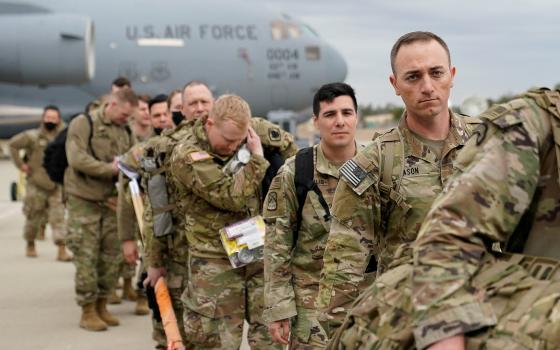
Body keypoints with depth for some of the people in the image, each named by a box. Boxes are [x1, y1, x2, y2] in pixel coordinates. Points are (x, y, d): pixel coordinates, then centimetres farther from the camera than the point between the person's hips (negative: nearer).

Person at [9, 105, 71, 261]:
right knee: (33, 218, 9)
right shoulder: (32, 136, -5)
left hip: (56, 186, 2)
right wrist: (20, 164, -5)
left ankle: (62, 250, -11)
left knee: (58, 218, -8)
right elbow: (13, 144, -2)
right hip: (36, 185, -2)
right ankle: (30, 245, 31)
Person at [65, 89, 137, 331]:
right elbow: (76, 159, -19)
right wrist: (111, 169, -18)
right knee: (87, 259, -2)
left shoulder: (126, 132, 10)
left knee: (111, 258, 8)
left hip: (112, 203, 6)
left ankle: (101, 306, 21)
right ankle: (88, 312, 7)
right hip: (84, 202, -6)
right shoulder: (83, 124, -8)